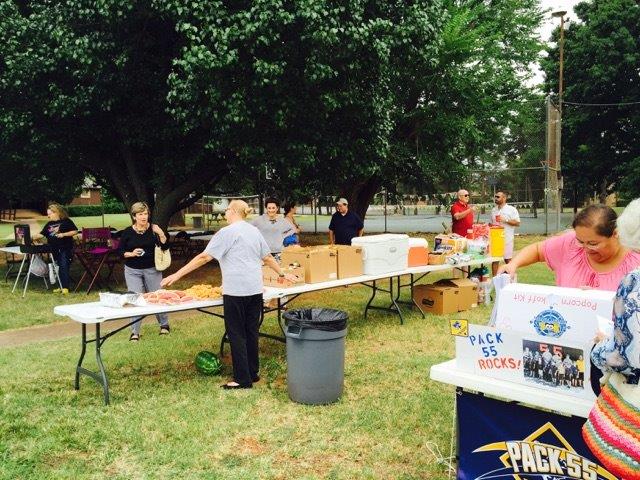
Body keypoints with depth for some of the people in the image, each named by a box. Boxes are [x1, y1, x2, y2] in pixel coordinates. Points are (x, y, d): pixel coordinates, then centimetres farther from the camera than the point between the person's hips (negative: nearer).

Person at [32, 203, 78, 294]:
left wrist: (63, 234, -16)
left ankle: (65, 287, -10)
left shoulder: (66, 221, -3)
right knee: (58, 269, 9)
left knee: (64, 268, -11)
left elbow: (75, 231, -7)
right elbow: (41, 234, 14)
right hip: (54, 250, 7)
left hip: (65, 249, -6)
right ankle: (61, 286, 16)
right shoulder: (49, 224, 15)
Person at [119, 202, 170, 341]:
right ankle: (135, 332, 7)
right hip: (133, 271, 0)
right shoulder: (127, 232, -5)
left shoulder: (153, 229, -5)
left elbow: (165, 247, -7)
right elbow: (120, 251, 1)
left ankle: (164, 325, 28)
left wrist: (161, 234, -22)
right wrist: (131, 254, -18)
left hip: (152, 269, 0)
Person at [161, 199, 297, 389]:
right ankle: (253, 373, 22)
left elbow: (204, 257, -10)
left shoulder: (227, 232, -7)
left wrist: (176, 275, -8)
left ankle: (243, 379, 4)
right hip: (255, 289, 7)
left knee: (237, 334, 1)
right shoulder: (254, 231, 14)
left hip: (235, 290, -7)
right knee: (251, 331, 14)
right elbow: (267, 257, 20)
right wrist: (282, 274, 35)